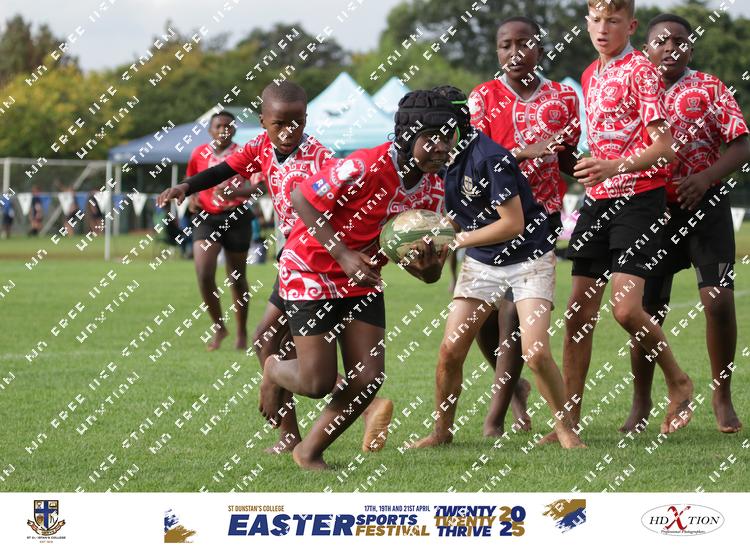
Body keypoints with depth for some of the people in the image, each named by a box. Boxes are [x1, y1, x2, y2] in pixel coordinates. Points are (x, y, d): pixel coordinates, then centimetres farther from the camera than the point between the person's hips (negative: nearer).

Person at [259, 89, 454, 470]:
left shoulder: (432, 189, -5)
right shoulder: (366, 168, -28)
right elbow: (302, 199, -21)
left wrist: (426, 263, -26)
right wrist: (344, 256, -25)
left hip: (362, 281, 6)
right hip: (311, 271, -6)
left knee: (368, 379, -5)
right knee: (317, 383, -7)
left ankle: (310, 452, 16)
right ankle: (274, 371, 30)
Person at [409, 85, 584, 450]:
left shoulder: (488, 157, -25)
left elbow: (513, 223, -24)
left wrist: (460, 239, -20)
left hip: (529, 258, -7)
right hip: (481, 261, 7)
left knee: (535, 352, -18)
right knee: (450, 350, -2)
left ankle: (565, 429, 2)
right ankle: (441, 431, 15)